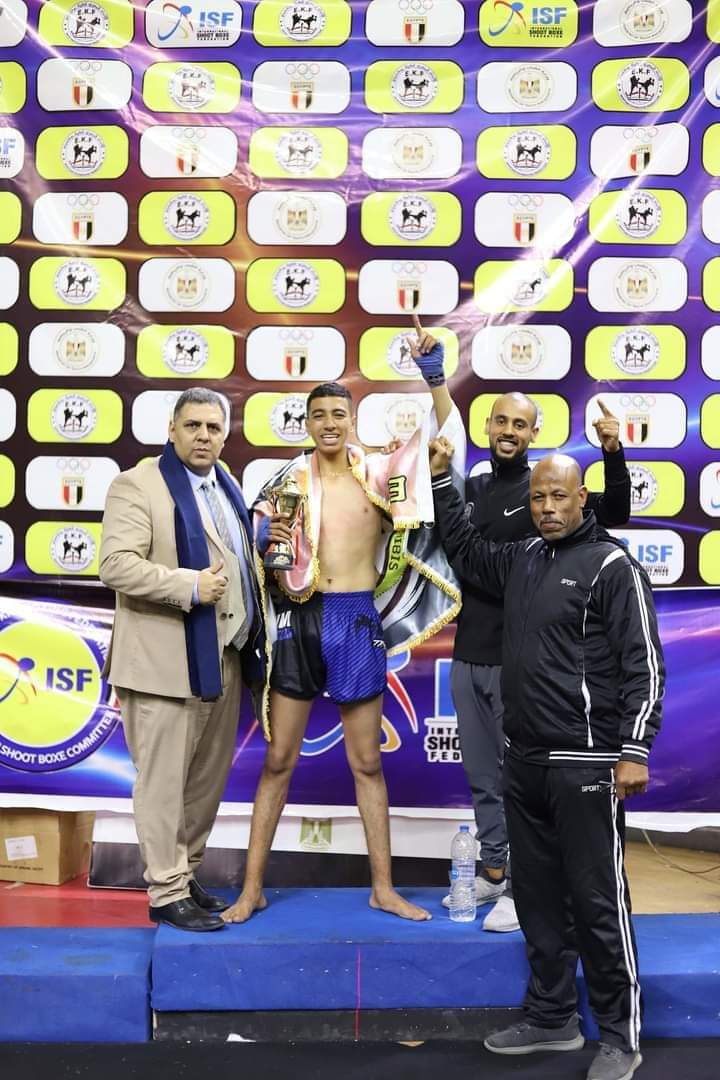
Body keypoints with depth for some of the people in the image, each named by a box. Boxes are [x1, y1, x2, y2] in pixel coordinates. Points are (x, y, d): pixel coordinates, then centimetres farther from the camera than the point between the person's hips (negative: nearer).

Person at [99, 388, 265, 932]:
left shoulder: (227, 487, 16)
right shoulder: (136, 485, -8)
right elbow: (116, 565, -17)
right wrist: (191, 586, -22)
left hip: (224, 658, 8)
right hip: (167, 661, -8)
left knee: (209, 779, 14)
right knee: (164, 781, 1)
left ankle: (186, 876, 27)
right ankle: (167, 892, 12)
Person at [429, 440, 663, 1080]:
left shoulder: (611, 565, -8)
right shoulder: (519, 560, 11)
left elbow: (644, 664, -11)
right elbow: (464, 551, 31)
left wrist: (634, 752, -16)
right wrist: (441, 481, 24)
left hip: (585, 764, -7)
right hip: (524, 762, 7)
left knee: (597, 901, 0)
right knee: (537, 896, 14)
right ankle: (551, 1018, 28)